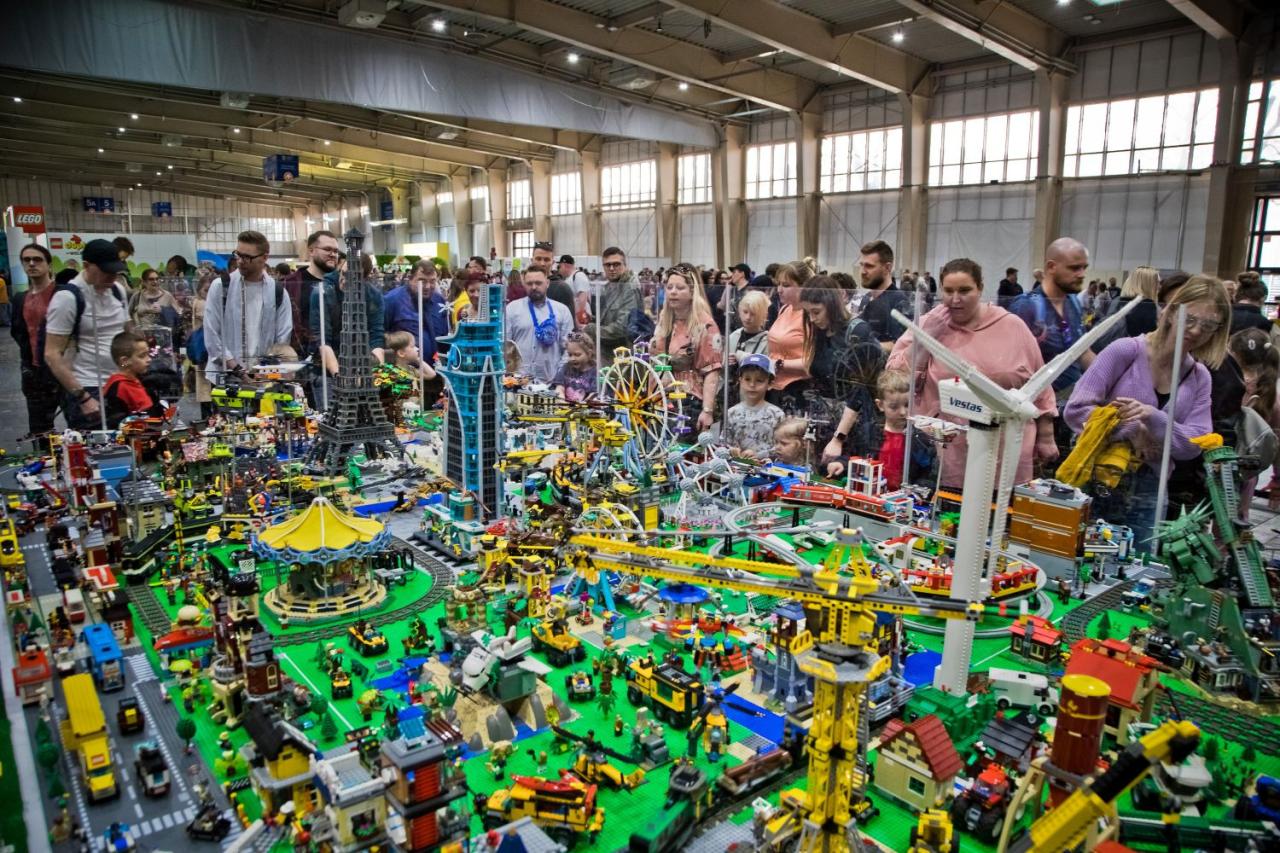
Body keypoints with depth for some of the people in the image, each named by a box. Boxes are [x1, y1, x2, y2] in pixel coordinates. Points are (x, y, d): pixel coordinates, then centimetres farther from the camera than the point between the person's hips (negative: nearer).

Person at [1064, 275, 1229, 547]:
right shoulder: (1126, 350, -9)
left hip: (1148, 494, 4)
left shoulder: (1200, 378, 6)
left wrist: (1154, 418, -20)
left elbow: (1194, 445, -3)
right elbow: (1075, 410, -13)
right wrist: (1133, 430, -18)